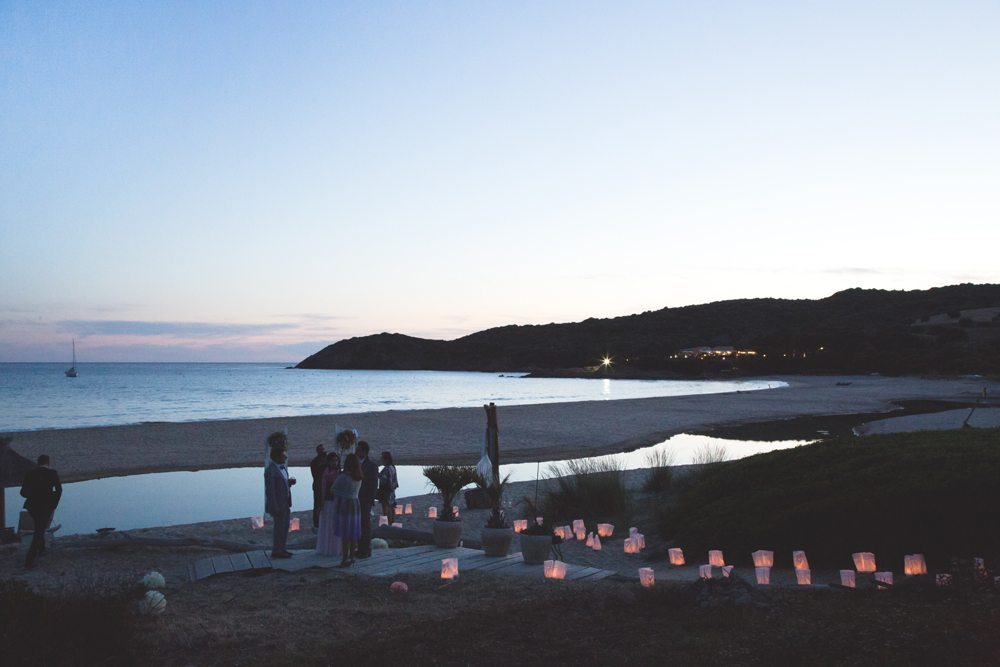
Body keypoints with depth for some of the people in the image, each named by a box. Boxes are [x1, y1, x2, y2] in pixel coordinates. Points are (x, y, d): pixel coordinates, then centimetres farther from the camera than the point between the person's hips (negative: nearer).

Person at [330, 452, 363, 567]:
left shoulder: (342, 477, -15)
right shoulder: (359, 478, 3)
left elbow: (334, 489, -3)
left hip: (343, 505, -6)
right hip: (355, 504, 6)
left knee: (344, 534, -2)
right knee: (353, 534, 12)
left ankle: (345, 558, -2)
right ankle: (351, 557, 19)